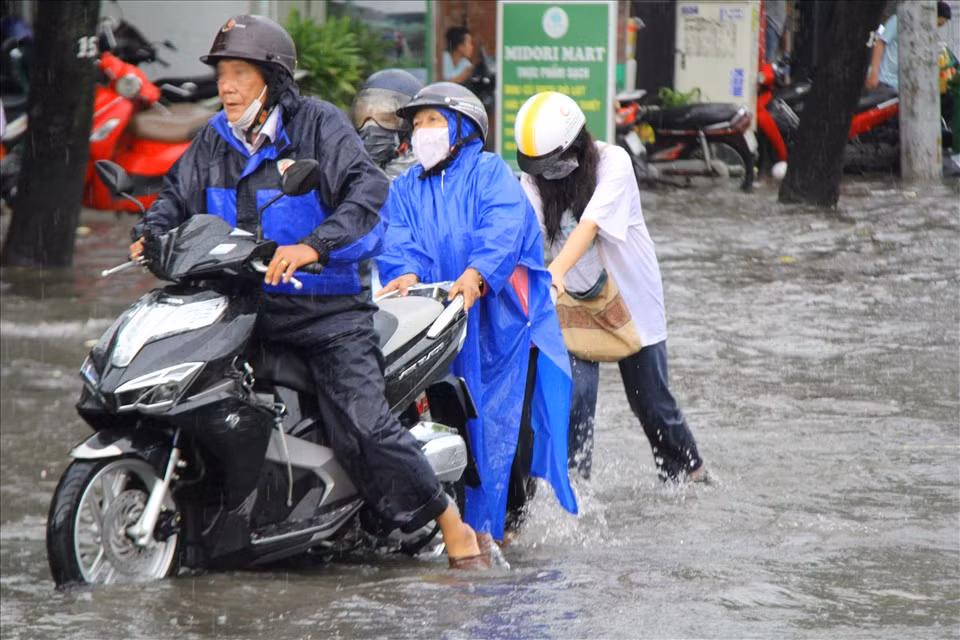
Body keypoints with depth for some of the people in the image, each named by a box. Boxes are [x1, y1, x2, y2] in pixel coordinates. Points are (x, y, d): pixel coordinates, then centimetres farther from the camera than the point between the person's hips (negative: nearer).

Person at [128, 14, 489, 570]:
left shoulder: (320, 125, -8)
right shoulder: (216, 140, 10)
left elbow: (368, 191, -20)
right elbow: (179, 192, 18)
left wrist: (313, 246, -34)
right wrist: (150, 234, -5)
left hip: (328, 309, -6)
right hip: (245, 307, 6)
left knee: (363, 425, -18)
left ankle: (453, 527, -4)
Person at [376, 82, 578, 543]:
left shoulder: (490, 173, 6)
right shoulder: (405, 190, 20)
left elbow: (504, 228, -12)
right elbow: (397, 240, 3)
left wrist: (477, 273, -30)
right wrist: (406, 272, -20)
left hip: (500, 317, -3)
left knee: (505, 420, -10)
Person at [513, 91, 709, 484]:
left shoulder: (613, 162, -19)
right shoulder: (534, 176, -6)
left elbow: (591, 223, -33)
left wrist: (557, 269, -47)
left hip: (631, 295, -2)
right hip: (574, 299, 2)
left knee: (650, 401, 10)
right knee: (573, 393, -15)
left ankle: (687, 471, 31)